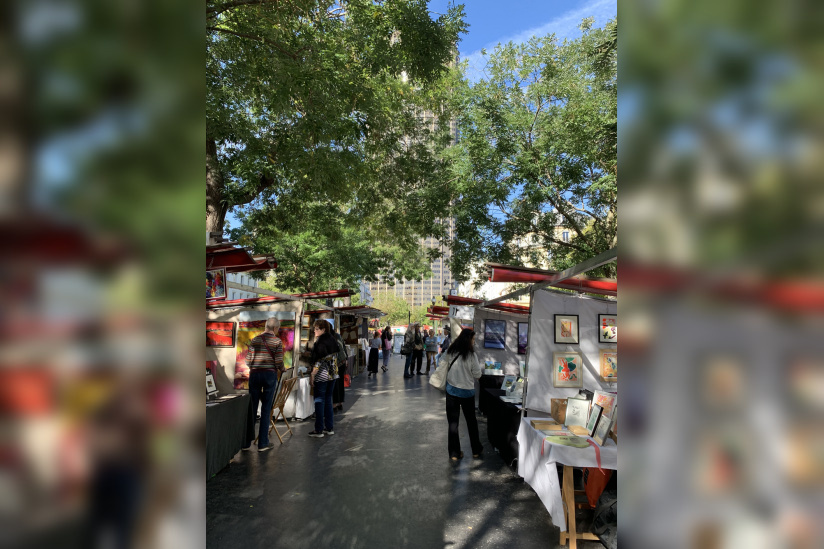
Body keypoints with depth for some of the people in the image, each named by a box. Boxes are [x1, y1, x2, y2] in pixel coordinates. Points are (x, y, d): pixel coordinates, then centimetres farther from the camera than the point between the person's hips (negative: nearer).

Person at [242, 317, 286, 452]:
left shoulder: (255, 340, 6)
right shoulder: (277, 341, -4)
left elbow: (248, 360, 3)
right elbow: (279, 361, -9)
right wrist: (282, 369, 11)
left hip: (254, 374, 3)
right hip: (270, 374, -3)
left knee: (251, 408, 10)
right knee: (266, 409, 4)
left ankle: (246, 442, 17)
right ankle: (263, 443, 9)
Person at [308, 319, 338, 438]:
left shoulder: (320, 341, -16)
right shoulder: (333, 340, 9)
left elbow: (319, 360, -20)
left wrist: (312, 375, -15)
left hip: (321, 375, -8)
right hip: (332, 374, 8)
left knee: (319, 401, 0)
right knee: (328, 400, 15)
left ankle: (319, 430, 5)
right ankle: (330, 428, 20)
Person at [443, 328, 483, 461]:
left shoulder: (450, 352, -6)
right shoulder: (471, 355, -17)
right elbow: (477, 375, -10)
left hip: (451, 390, 2)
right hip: (467, 392, -2)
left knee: (453, 423, 9)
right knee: (471, 421, 16)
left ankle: (454, 453, 15)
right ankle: (476, 450, 30)